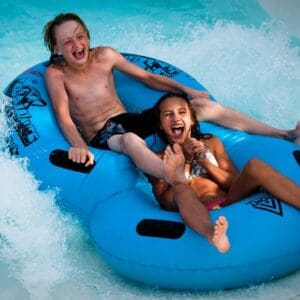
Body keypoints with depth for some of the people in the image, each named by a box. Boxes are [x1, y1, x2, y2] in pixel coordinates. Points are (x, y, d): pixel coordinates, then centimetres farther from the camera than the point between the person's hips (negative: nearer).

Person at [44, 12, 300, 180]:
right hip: (101, 137, -5)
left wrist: (185, 90, 8)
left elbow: (146, 77, 15)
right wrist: (79, 145, -36)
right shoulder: (56, 74, -4)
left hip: (130, 120, 6)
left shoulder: (104, 56, 7)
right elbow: (64, 116, -17)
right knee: (131, 140, -45)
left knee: (204, 106, -4)